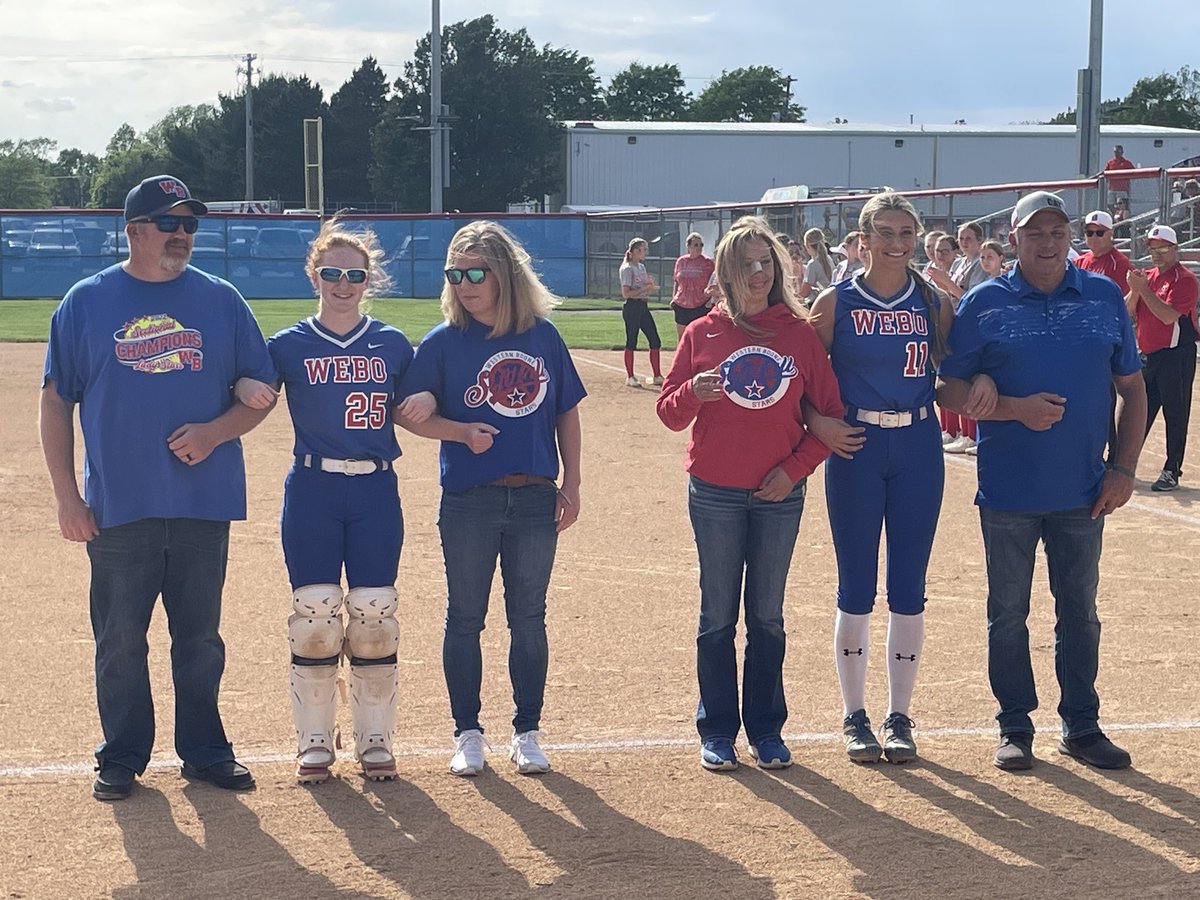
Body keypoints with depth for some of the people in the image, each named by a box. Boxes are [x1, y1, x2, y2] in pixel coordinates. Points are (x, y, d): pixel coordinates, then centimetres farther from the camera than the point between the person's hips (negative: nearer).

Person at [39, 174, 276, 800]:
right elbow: (56, 402, 3)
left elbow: (261, 390, 9)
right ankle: (121, 758, 16)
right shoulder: (86, 303, 2)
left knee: (200, 636, 10)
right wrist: (66, 497, -4)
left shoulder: (221, 301, 6)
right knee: (120, 639, 4)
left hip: (204, 504, 1)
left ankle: (204, 751, 21)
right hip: (118, 508, -1)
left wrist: (214, 432, -11)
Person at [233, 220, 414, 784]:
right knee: (313, 614, -2)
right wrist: (247, 390, -17)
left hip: (376, 489, 1)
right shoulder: (290, 345, 3)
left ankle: (375, 739, 13)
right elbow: (249, 390, 6)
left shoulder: (392, 345, 8)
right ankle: (314, 741, 10)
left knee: (375, 615, 2)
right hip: (312, 488, -1)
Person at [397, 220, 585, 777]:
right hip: (468, 501, -1)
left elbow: (566, 412, 10)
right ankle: (467, 733, 16)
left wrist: (571, 484, 5)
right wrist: (461, 431, -20)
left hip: (535, 500, 1)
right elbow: (410, 413, -3)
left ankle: (527, 732, 18)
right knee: (465, 619, 5)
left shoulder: (543, 337, 3)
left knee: (528, 620, 8)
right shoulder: (444, 342, -2)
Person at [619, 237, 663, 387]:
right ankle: (630, 377, 7)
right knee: (631, 343, -1)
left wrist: (650, 286, -1)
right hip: (632, 307, -8)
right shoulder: (627, 269, -10)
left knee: (655, 341, 5)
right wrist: (644, 288, -20)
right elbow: (626, 293, -17)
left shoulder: (642, 267, 15)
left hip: (643, 307, 8)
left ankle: (657, 376, 10)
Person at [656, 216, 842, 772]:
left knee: (768, 616, 8)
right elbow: (669, 413, 2)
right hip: (715, 495, -1)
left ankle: (766, 728, 17)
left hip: (779, 496, 1)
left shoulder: (800, 334, 2)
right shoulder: (702, 334, 1)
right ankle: (716, 731, 12)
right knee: (718, 616, 4)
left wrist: (795, 469, -7)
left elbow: (829, 413, 3)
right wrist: (693, 393, -20)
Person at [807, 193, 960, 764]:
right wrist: (818, 425, -14)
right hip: (856, 447, -2)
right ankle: (854, 718, 14)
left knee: (908, 589, 5)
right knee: (856, 589, 2)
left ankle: (899, 717, 15)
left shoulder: (934, 304, 5)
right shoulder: (836, 303, -1)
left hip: (918, 448, 2)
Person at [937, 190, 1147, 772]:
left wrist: (1124, 468, 0)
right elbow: (948, 389, -3)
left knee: (1079, 611, 10)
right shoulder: (985, 303, -2)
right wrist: (1013, 408, -17)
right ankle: (1014, 726, 19)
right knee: (1008, 612, 7)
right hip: (1007, 491, -2)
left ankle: (1082, 726, 21)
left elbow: (1132, 387, 8)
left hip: (1082, 493, 2)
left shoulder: (1105, 298, 4)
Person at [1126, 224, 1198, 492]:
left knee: (1175, 415, -3)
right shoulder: (1147, 277, 14)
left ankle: (1172, 471, 2)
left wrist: (1144, 289, -21)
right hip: (1148, 356, 7)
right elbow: (1128, 311, 7)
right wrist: (1135, 290, -10)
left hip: (1176, 357, -7)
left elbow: (1169, 315, -21)